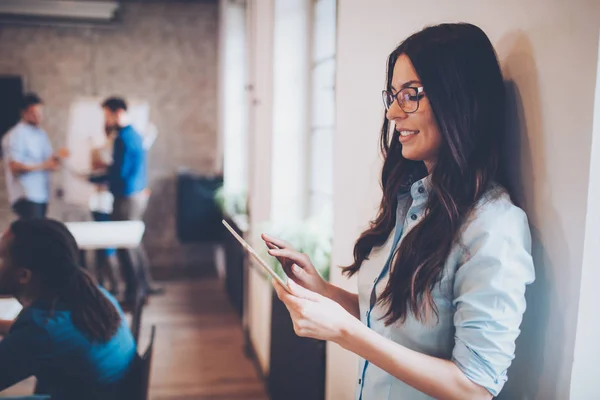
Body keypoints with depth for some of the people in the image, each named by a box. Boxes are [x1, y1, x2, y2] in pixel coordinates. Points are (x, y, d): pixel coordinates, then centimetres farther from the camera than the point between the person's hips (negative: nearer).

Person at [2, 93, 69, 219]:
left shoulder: (41, 134, 17)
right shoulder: (16, 135, -8)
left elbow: (48, 162, 20)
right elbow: (15, 167, -15)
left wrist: (56, 157, -2)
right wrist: (43, 166, -18)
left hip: (42, 195, 8)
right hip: (26, 196, -8)